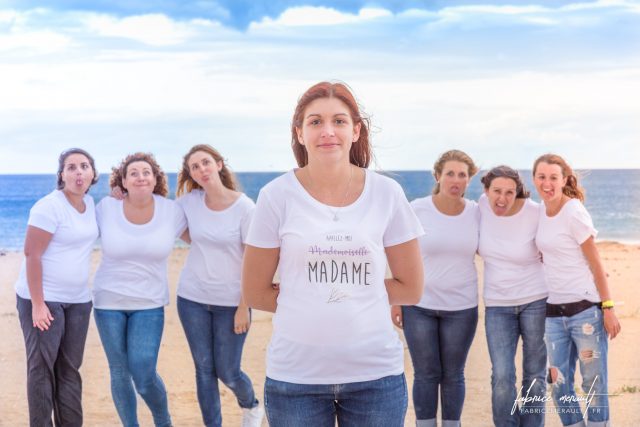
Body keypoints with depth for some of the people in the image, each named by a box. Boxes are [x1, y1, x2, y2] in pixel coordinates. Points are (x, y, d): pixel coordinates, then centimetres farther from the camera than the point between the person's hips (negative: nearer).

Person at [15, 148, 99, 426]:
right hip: (44, 298, -6)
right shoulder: (49, 206, -15)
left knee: (70, 369, 9)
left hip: (78, 300, 7)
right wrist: (37, 304, -21)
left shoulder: (91, 203, 6)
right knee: (42, 367, -2)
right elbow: (32, 254, -18)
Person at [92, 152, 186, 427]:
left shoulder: (172, 211, -6)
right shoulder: (106, 208, -7)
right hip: (108, 302, 1)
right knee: (119, 374, 7)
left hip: (149, 304, -1)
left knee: (144, 375, -10)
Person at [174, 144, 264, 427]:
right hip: (192, 299, 3)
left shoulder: (244, 207, -11)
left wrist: (244, 307, -12)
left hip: (231, 302, -3)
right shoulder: (190, 202, -1)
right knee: (204, 369, 6)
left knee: (228, 372, 4)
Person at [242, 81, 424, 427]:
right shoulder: (277, 196, -5)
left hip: (376, 371, 1)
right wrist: (309, 305, -4)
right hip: (295, 375, -1)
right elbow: (255, 293, 1)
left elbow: (411, 288, 4)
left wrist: (349, 297, -2)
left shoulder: (386, 194, -2)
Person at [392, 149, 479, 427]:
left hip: (462, 307, 2)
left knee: (453, 374, 10)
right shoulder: (417, 209, -8)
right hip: (418, 305, -1)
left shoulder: (476, 212, -2)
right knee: (426, 374, 6)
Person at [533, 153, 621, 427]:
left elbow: (596, 264, -10)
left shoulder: (574, 213, -11)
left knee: (593, 384, 0)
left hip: (585, 308, -6)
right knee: (559, 384, 7)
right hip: (553, 310, 6)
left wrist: (608, 308, -12)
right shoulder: (541, 211, 7)